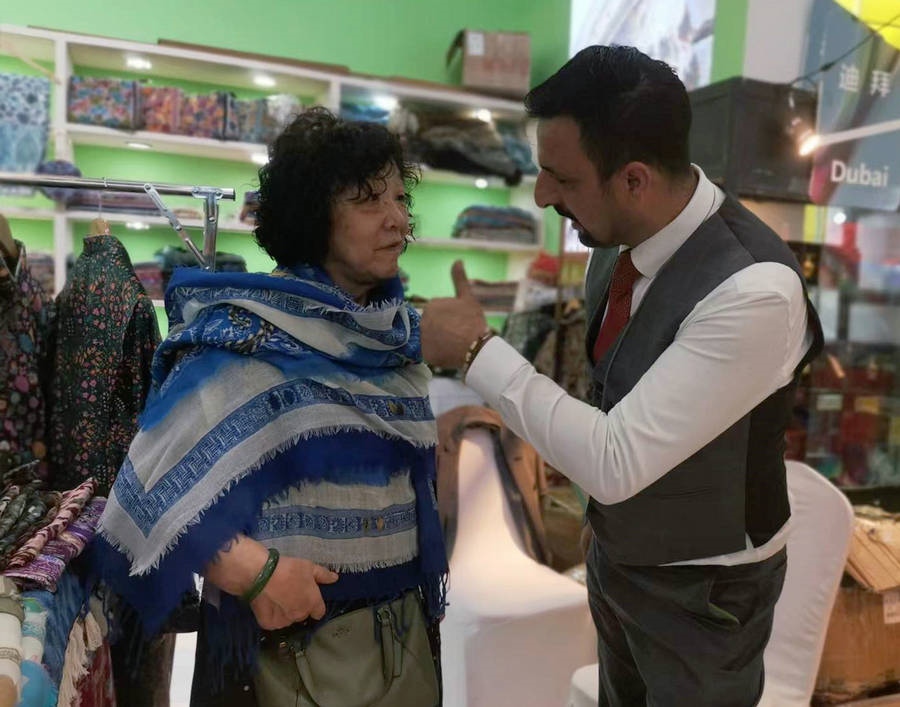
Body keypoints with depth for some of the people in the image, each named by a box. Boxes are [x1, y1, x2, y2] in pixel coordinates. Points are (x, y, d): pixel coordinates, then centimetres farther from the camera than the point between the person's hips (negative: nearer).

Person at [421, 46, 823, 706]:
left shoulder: (754, 292, -34)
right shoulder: (622, 233, -11)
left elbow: (615, 465, -34)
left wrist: (477, 350, -29)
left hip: (701, 588, -7)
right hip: (616, 551, 7)